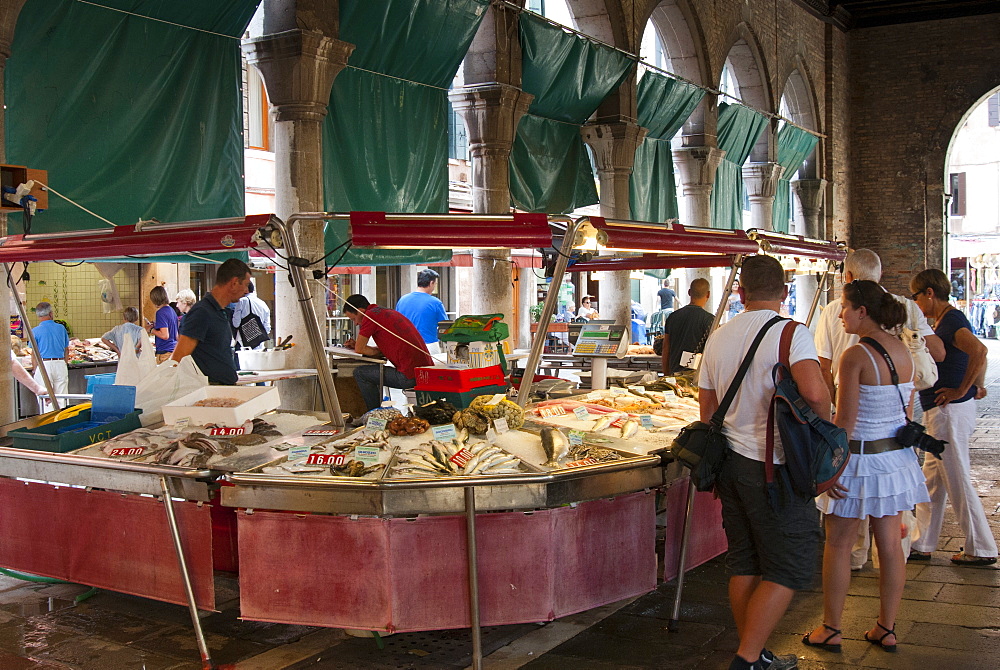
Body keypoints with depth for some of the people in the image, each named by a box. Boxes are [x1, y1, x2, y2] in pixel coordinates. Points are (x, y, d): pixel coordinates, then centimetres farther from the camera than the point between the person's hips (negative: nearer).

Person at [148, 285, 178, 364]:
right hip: (173, 350, 9)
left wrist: (151, 330, -5)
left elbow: (165, 335, -20)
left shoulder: (161, 312, -13)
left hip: (165, 352, -9)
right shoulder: (172, 310, 13)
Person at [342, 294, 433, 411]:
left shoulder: (370, 315, -5)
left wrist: (376, 352, 13)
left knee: (360, 373, 0)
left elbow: (359, 349, -4)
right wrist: (357, 344, 23)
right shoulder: (389, 312, 22)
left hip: (410, 377, -9)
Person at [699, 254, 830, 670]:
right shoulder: (791, 334, -12)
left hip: (731, 461, 7)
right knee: (788, 570, 3)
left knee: (744, 566, 14)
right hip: (774, 468, -7)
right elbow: (814, 393, -29)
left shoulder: (718, 338, 9)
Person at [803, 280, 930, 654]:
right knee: (890, 544, 12)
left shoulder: (855, 356, -18)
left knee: (838, 545, 6)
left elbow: (845, 420, -19)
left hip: (861, 457, -7)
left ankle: (831, 629, 15)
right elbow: (906, 411, 13)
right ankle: (886, 629, 21)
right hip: (898, 456, 7)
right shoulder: (904, 351, 4)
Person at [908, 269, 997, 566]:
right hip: (939, 412, 11)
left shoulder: (952, 321, -18)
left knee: (957, 481, -2)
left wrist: (962, 389, -26)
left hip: (951, 412, -11)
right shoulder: (943, 322, 14)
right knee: (932, 480, 14)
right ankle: (921, 545, 21)